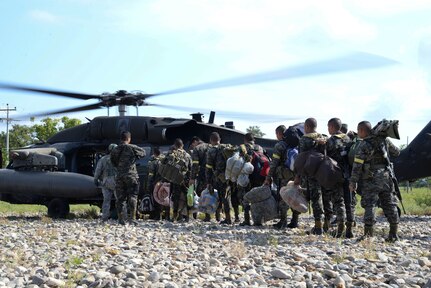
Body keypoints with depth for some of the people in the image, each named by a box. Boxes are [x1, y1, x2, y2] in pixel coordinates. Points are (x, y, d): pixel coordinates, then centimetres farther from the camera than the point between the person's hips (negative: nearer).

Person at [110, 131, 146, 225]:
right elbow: (143, 152, 8)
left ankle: (121, 218, 7)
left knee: (120, 198, 7)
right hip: (131, 175, -3)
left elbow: (113, 161, 12)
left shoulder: (115, 150, 6)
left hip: (119, 176, 3)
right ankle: (132, 217, -4)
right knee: (132, 197, 1)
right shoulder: (132, 148, -4)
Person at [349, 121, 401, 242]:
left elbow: (357, 166, -11)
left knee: (369, 205, -2)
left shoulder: (363, 146, -10)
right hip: (386, 177, 5)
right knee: (389, 205, 9)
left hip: (371, 179, -5)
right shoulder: (384, 140, 6)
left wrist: (353, 182, -5)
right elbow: (396, 152, 18)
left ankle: (368, 234, -7)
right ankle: (394, 234, 10)